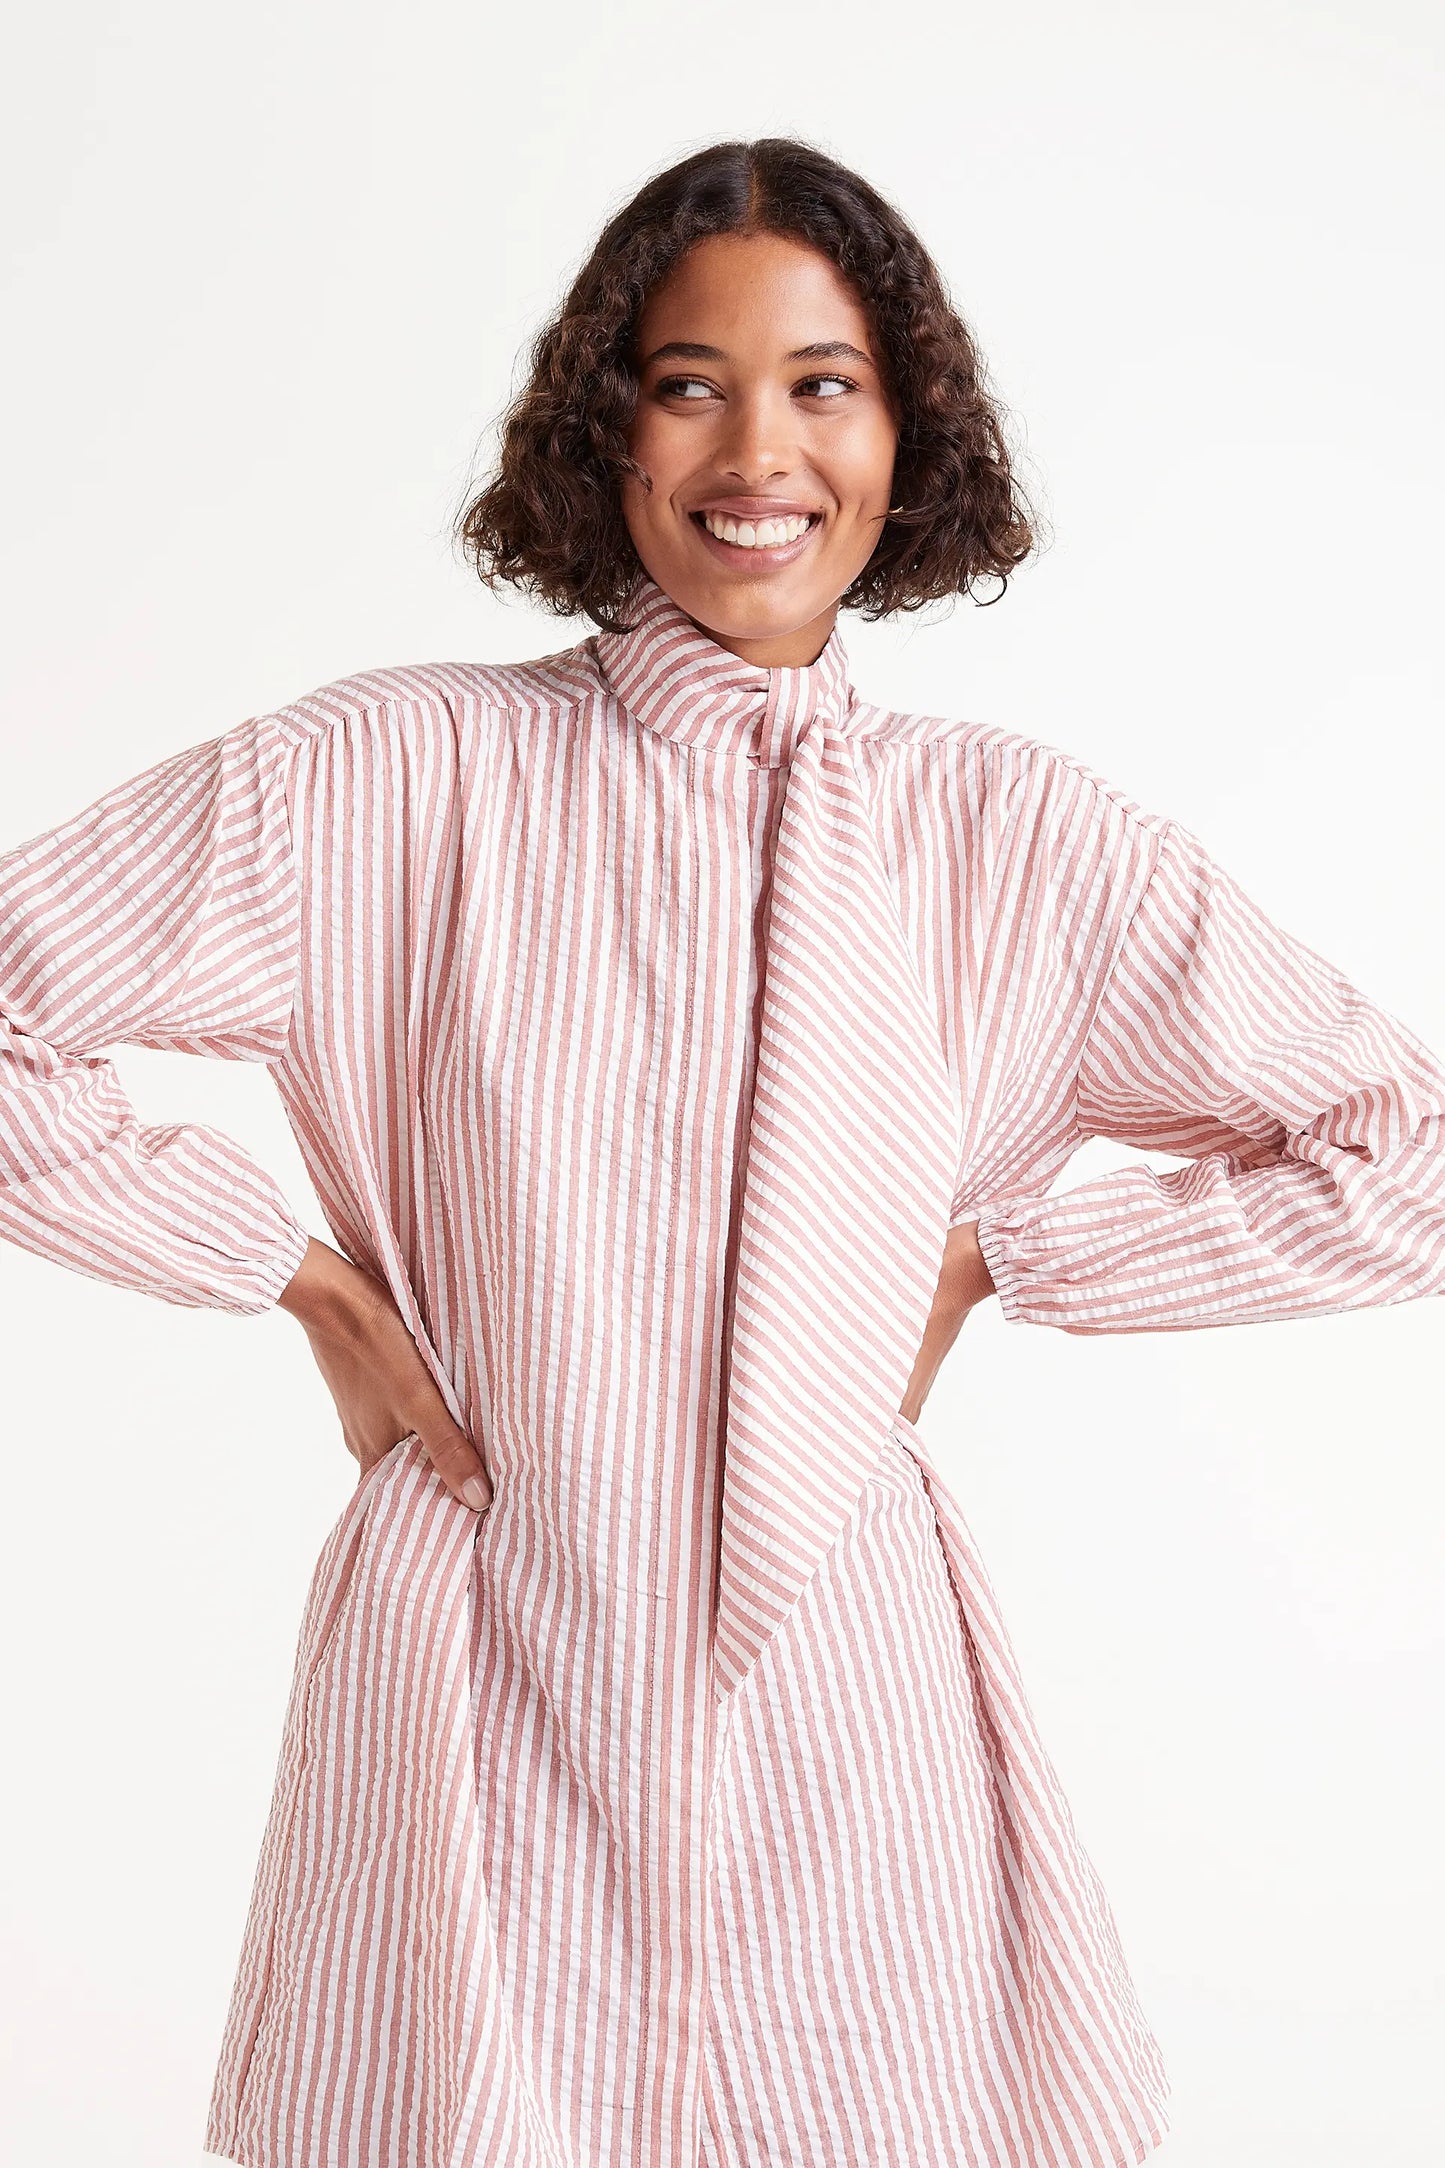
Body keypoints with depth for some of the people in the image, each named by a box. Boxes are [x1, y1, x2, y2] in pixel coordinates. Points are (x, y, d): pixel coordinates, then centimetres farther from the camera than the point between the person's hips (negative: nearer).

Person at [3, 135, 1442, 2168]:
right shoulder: (407, 776, -7)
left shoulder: (1022, 834, -1)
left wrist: (989, 1253, -2)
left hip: (853, 1726, 2)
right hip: (486, 1719, -1)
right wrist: (306, 1276, -6)